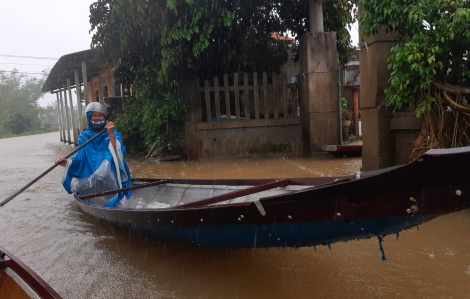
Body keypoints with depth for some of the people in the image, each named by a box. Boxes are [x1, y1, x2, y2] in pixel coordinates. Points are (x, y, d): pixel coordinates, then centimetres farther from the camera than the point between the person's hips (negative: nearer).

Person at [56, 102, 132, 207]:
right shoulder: (84, 137, 12)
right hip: (91, 177, 4)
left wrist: (111, 135, -18)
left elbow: (118, 153, -11)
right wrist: (68, 163, -12)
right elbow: (80, 159, 7)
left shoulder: (113, 133, 5)